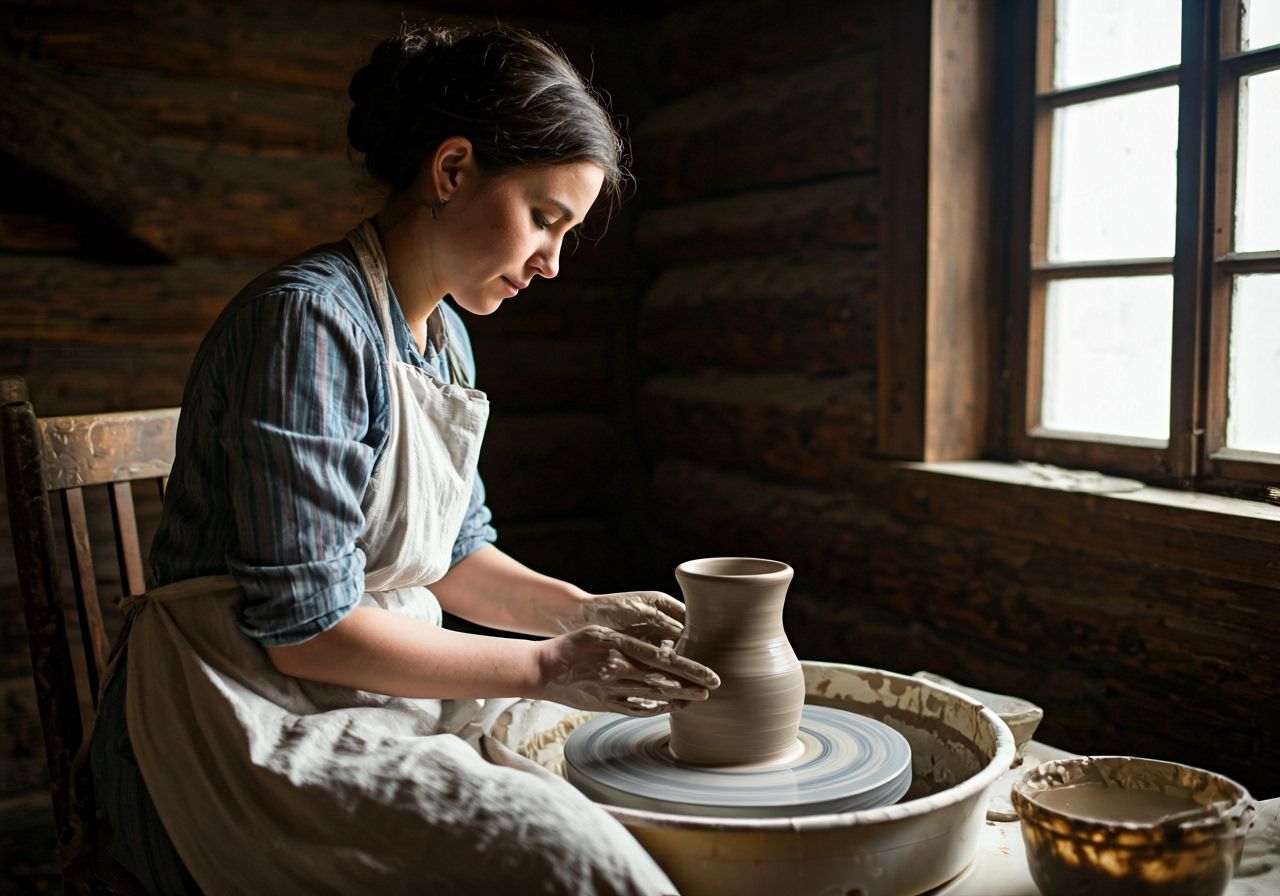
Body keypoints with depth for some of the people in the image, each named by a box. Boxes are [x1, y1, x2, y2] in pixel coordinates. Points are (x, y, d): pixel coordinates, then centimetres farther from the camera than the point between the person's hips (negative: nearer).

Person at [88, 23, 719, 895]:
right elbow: (305, 629, -22)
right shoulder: (306, 318, -20)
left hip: (386, 688, 9)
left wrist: (582, 612, 1)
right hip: (252, 721, -9)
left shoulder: (444, 336, 9)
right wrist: (545, 666, -17)